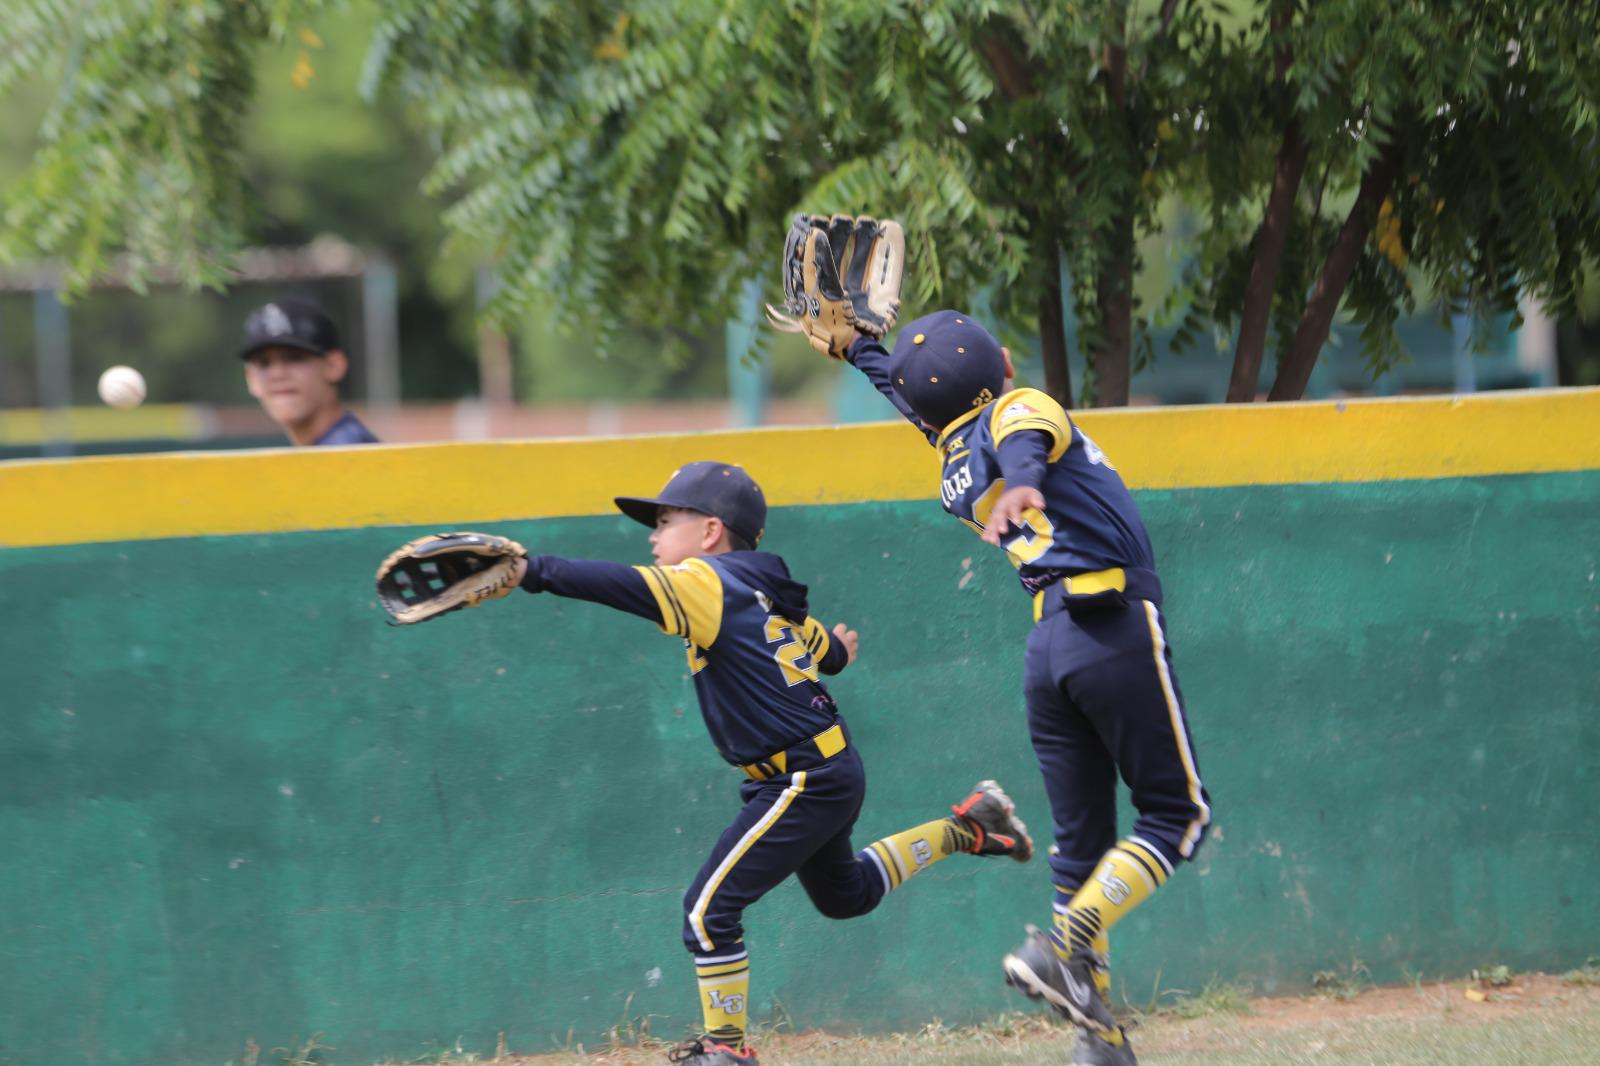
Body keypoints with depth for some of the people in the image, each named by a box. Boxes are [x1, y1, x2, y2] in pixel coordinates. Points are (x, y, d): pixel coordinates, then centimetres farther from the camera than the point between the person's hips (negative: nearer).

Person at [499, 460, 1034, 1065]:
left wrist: (533, 572, -35)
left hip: (806, 783, -10)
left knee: (711, 906, -10)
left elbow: (626, 587, -30)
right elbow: (828, 650, 24)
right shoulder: (766, 594, 11)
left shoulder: (707, 583, -16)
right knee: (843, 895, 32)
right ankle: (966, 827, 36)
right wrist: (834, 651, 48)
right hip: (828, 773, 10)